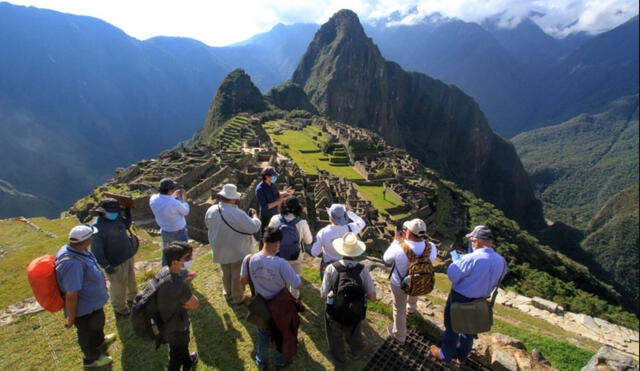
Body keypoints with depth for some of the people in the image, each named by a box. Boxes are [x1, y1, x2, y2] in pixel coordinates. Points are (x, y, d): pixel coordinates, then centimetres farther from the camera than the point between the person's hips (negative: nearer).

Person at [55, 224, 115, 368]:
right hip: (84, 308, -8)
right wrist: (71, 318, -20)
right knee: (88, 332, 20)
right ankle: (91, 358, 47)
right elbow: (71, 296, -34)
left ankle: (100, 341, 63)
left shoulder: (71, 249, -12)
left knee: (97, 324, 34)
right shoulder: (73, 264, -42)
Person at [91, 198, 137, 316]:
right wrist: (105, 265, -20)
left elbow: (127, 224, 20)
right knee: (119, 285, 10)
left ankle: (132, 299, 48)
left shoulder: (117, 217, -2)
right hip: (115, 262, -7)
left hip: (128, 256, 8)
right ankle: (119, 308, 32)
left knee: (131, 280, 25)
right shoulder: (97, 227, -23)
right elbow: (96, 249, -20)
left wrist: (128, 210, 7)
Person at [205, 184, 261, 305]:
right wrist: (254, 215, -9)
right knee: (238, 275, 15)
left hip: (220, 250, 6)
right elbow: (254, 227, -26)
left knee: (226, 273, 26)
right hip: (238, 251, -5)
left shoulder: (211, 211, -12)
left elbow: (208, 226, 7)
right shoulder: (238, 214, -31)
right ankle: (238, 298, 33)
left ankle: (228, 294, 45)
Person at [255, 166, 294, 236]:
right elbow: (264, 207, -29)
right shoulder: (260, 189, -28)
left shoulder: (273, 184, -5)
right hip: (266, 217, -7)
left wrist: (285, 193, -7)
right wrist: (277, 203, -33)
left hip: (275, 214, 7)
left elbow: (277, 195, 12)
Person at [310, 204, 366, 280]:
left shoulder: (322, 233, -27)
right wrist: (349, 212, 4)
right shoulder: (349, 229, -24)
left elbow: (314, 252, -15)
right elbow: (362, 223, -2)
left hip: (328, 265, -1)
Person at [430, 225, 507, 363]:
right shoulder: (501, 261, -12)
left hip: (460, 299, -6)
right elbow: (496, 281, 4)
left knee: (452, 327, 18)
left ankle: (446, 355, 38)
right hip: (481, 300, 6)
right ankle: (462, 356, 47)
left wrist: (457, 262, -9)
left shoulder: (471, 258, -34)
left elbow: (452, 274, -26)